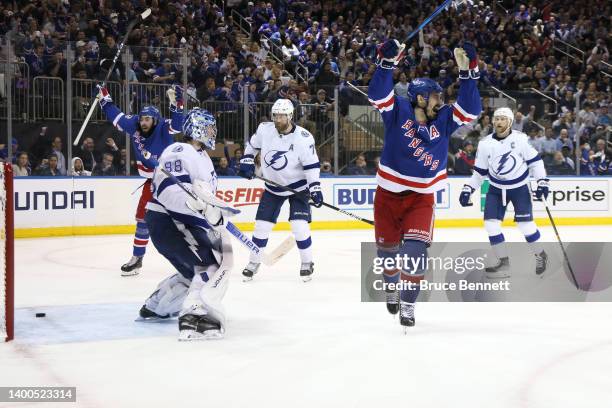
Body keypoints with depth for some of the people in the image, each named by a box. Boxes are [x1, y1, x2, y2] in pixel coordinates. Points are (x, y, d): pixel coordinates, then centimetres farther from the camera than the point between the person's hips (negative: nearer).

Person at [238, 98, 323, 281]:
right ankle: (254, 263, 19)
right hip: (273, 187, 4)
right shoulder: (264, 129, -11)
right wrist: (247, 162, -1)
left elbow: (311, 165, -17)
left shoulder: (303, 137, -21)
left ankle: (307, 264, 5)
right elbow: (252, 145, 9)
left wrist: (315, 188, -21)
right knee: (262, 225, 2)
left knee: (300, 226, -14)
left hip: (298, 186, -3)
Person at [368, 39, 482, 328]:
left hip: (421, 198, 1)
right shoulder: (397, 112, -11)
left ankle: (408, 305, -6)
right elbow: (378, 95, -24)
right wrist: (387, 62, -36)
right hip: (388, 195, -1)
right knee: (387, 250, 12)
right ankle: (392, 289, 43)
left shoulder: (443, 120, -4)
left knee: (415, 250, -17)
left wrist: (467, 72, -20)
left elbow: (469, 109, -13)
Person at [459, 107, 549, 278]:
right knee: (491, 224, -7)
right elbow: (479, 171, 4)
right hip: (496, 189, 3)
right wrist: (468, 189, -2)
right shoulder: (485, 143, -6)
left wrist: (542, 181, -12)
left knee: (526, 224, -7)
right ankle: (504, 262, 5)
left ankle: (540, 255, 19)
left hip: (520, 187, -3)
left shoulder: (521, 139, -14)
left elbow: (535, 160, -5)